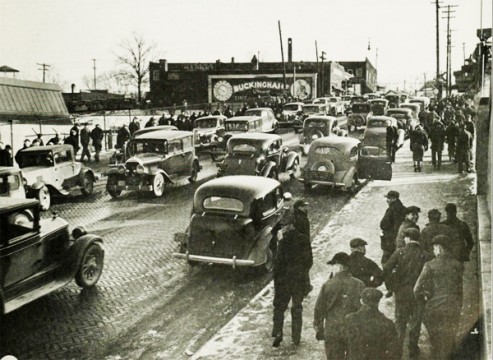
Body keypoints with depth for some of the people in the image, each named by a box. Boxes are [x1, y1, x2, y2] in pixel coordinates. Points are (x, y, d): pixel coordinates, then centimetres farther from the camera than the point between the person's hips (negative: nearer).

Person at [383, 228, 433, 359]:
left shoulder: (400, 252, -9)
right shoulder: (425, 255, -8)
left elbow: (386, 269, -14)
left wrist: (391, 285, -1)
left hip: (401, 291, 0)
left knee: (400, 321, 14)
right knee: (415, 322, 14)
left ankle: (398, 349, 15)